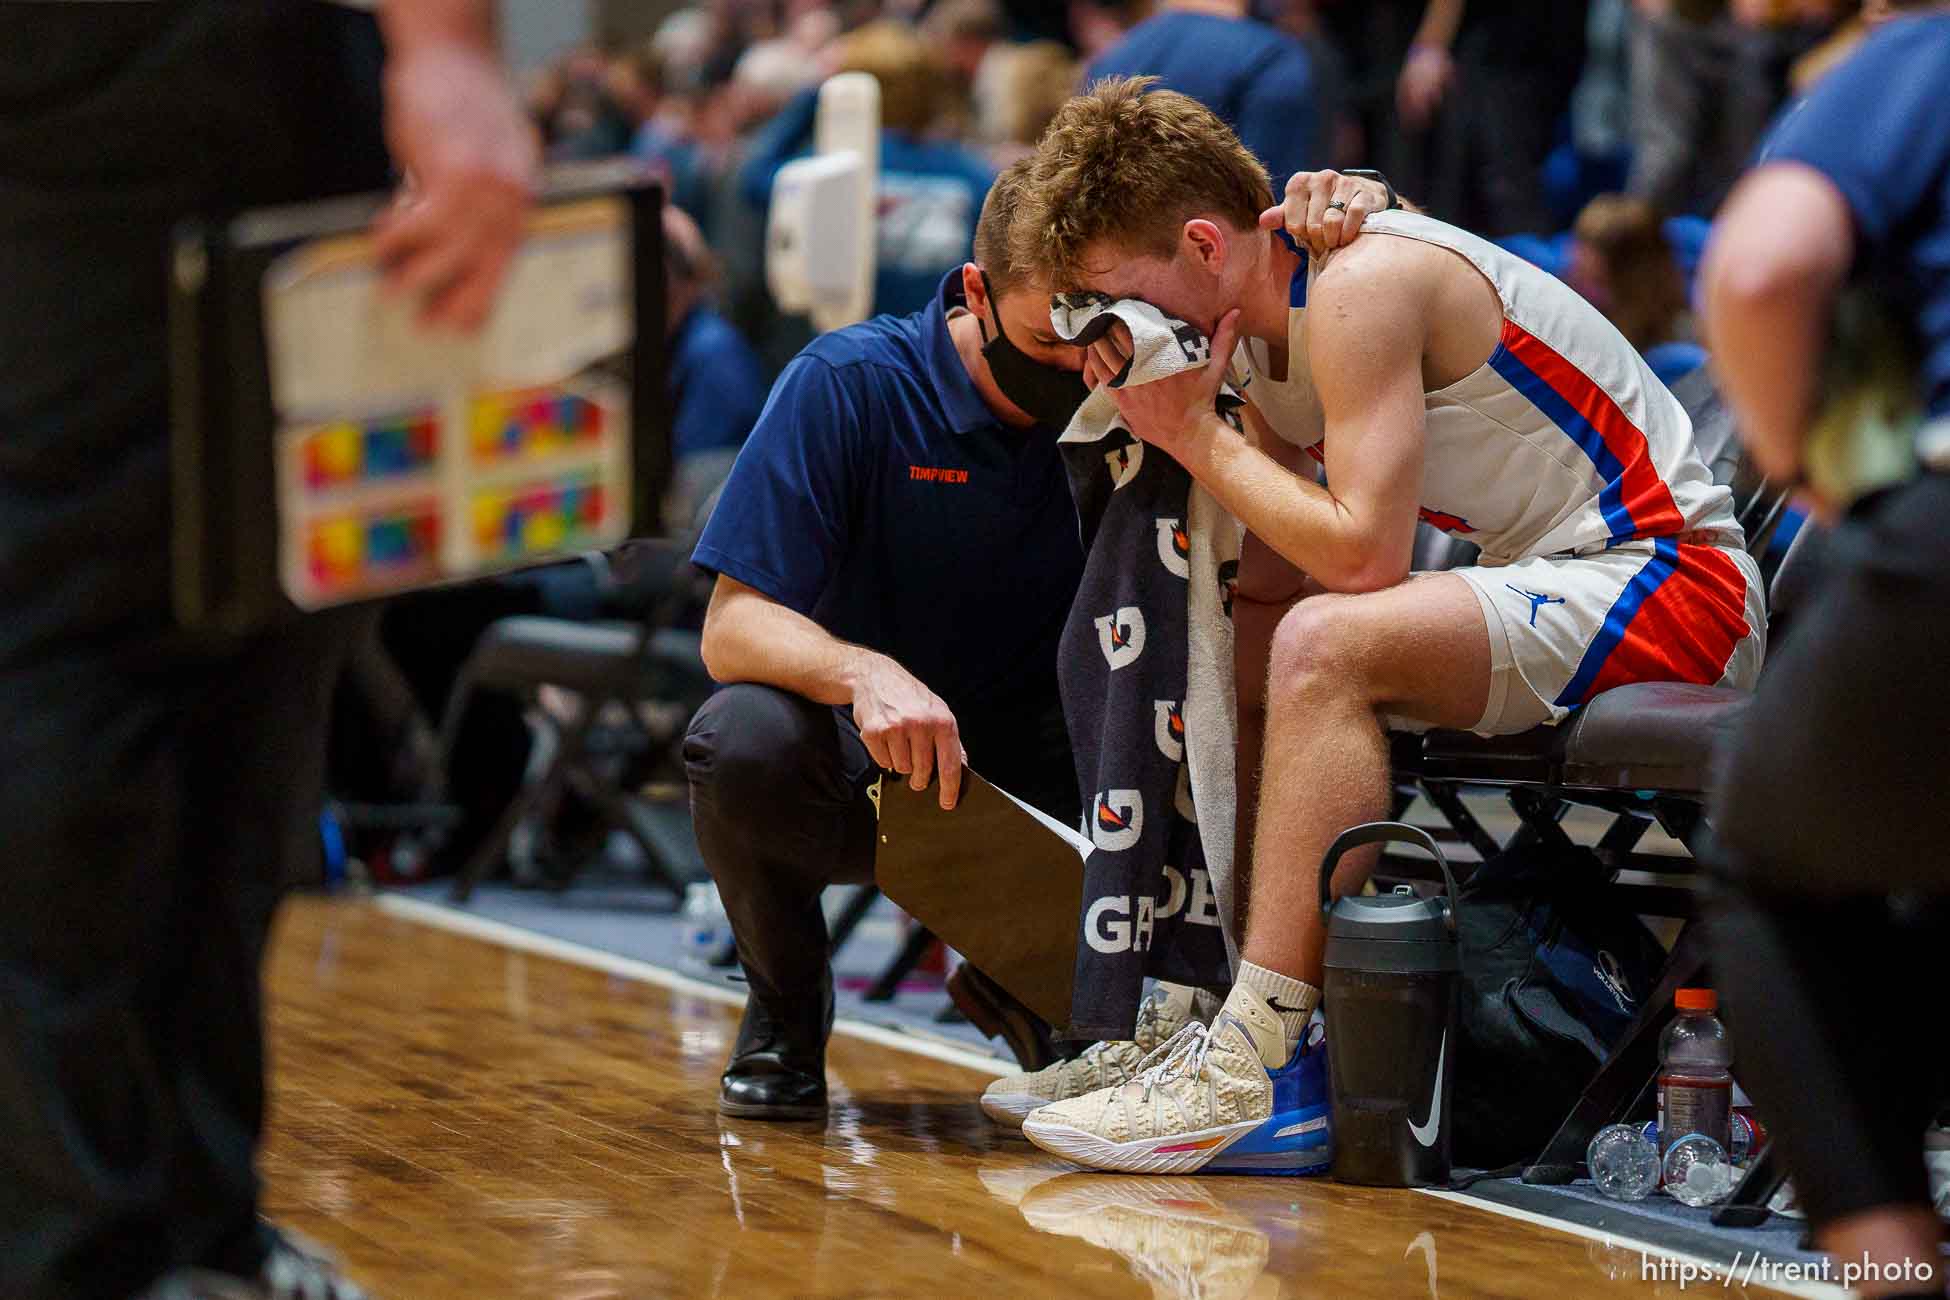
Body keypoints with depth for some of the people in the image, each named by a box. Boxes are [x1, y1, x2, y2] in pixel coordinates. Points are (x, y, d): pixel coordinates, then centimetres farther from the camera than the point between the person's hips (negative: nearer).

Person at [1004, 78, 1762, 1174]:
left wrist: (1196, 435, -16)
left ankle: (1261, 1070, -30)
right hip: (1550, 592, 10)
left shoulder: (1363, 284, -18)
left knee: (1327, 647, -29)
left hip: (1673, 583, -10)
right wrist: (1170, 429, -2)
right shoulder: (1261, 311, 10)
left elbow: (1362, 557, -25)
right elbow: (1292, 549, 9)